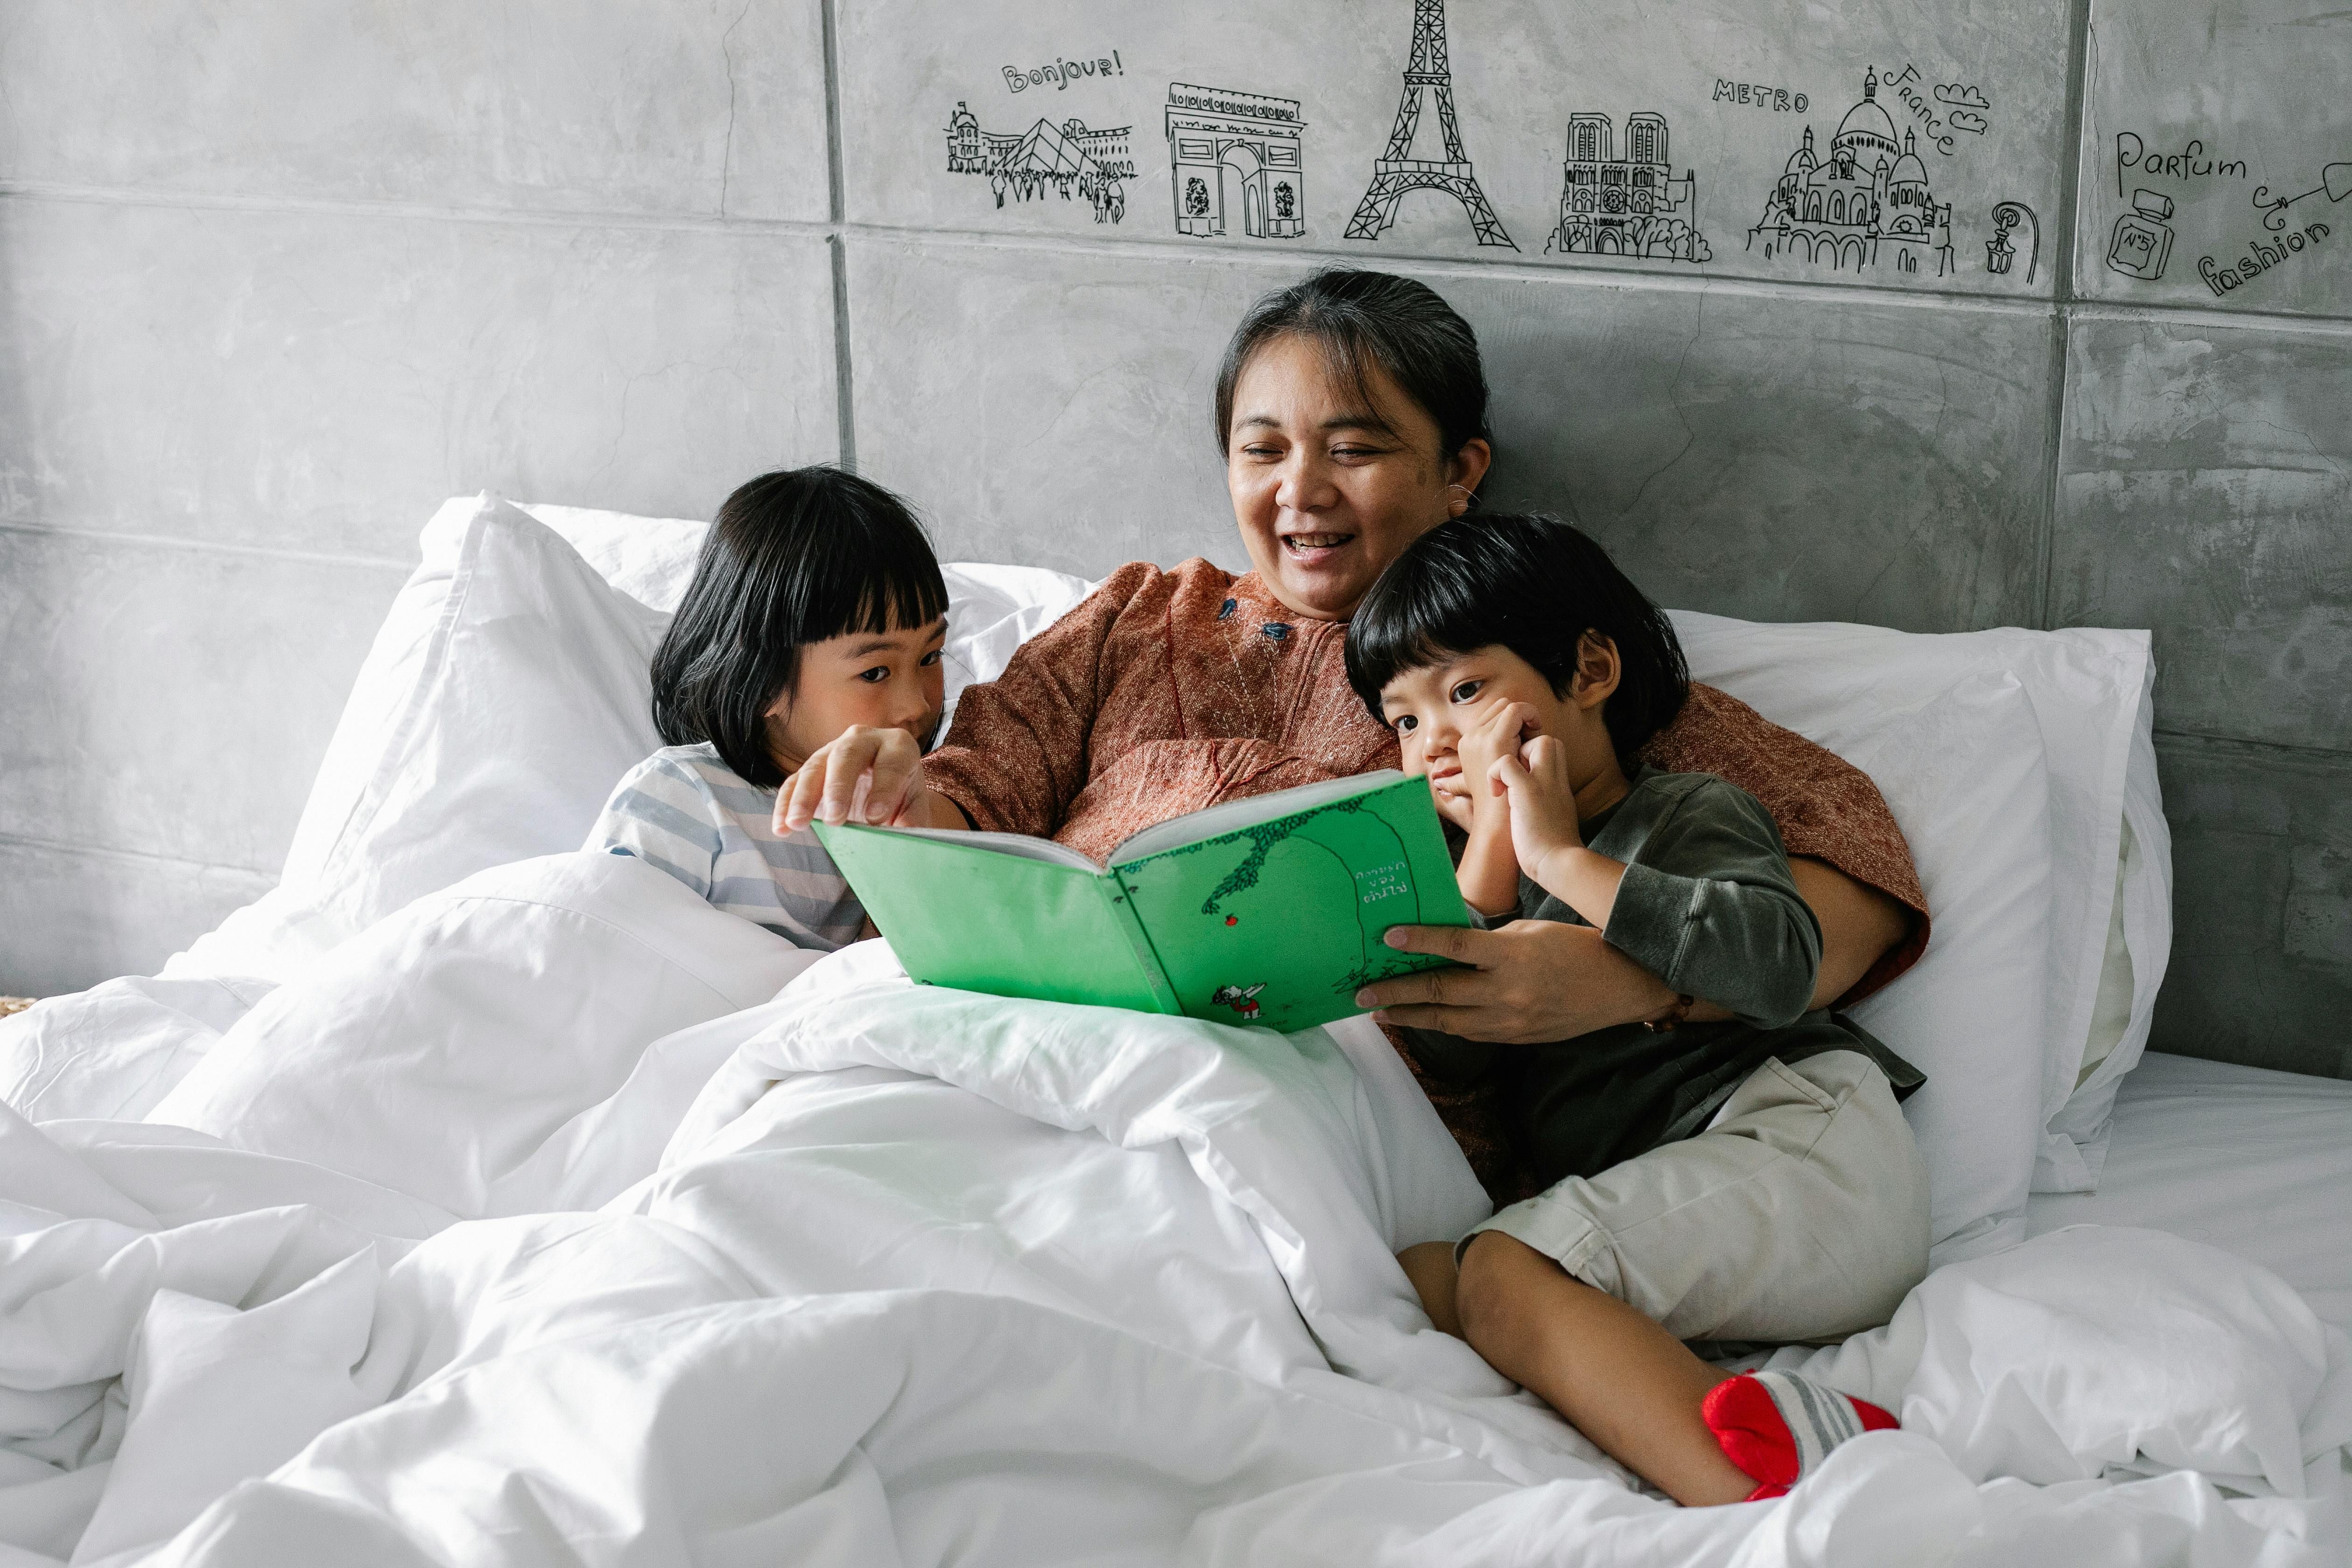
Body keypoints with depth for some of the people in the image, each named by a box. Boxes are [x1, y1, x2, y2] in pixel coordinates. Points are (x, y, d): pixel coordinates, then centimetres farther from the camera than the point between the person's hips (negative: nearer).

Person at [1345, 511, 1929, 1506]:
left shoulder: (1691, 816, 8)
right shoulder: (1487, 869, 27)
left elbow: (1778, 965, -15)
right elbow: (1448, 1056, 10)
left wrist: (1562, 858, -8)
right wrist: (1491, 854, 2)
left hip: (1797, 1137, -7)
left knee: (1496, 1276, -28)